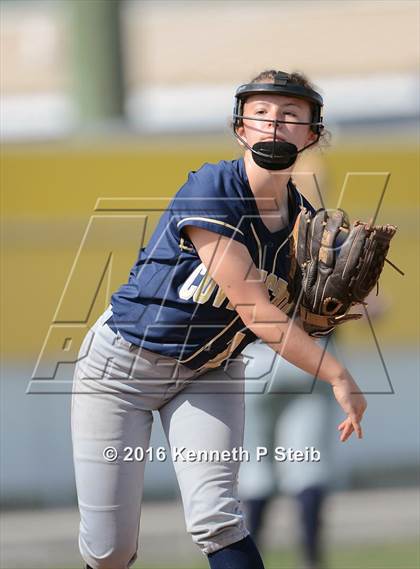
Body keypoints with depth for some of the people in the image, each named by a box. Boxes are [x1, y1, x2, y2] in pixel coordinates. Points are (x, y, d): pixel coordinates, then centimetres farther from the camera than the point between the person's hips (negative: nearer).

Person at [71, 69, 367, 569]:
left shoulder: (303, 219, -5)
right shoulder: (209, 191, -25)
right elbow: (253, 308, -27)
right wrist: (338, 377, -25)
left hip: (210, 373, 4)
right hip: (123, 365, -4)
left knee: (215, 522, -18)